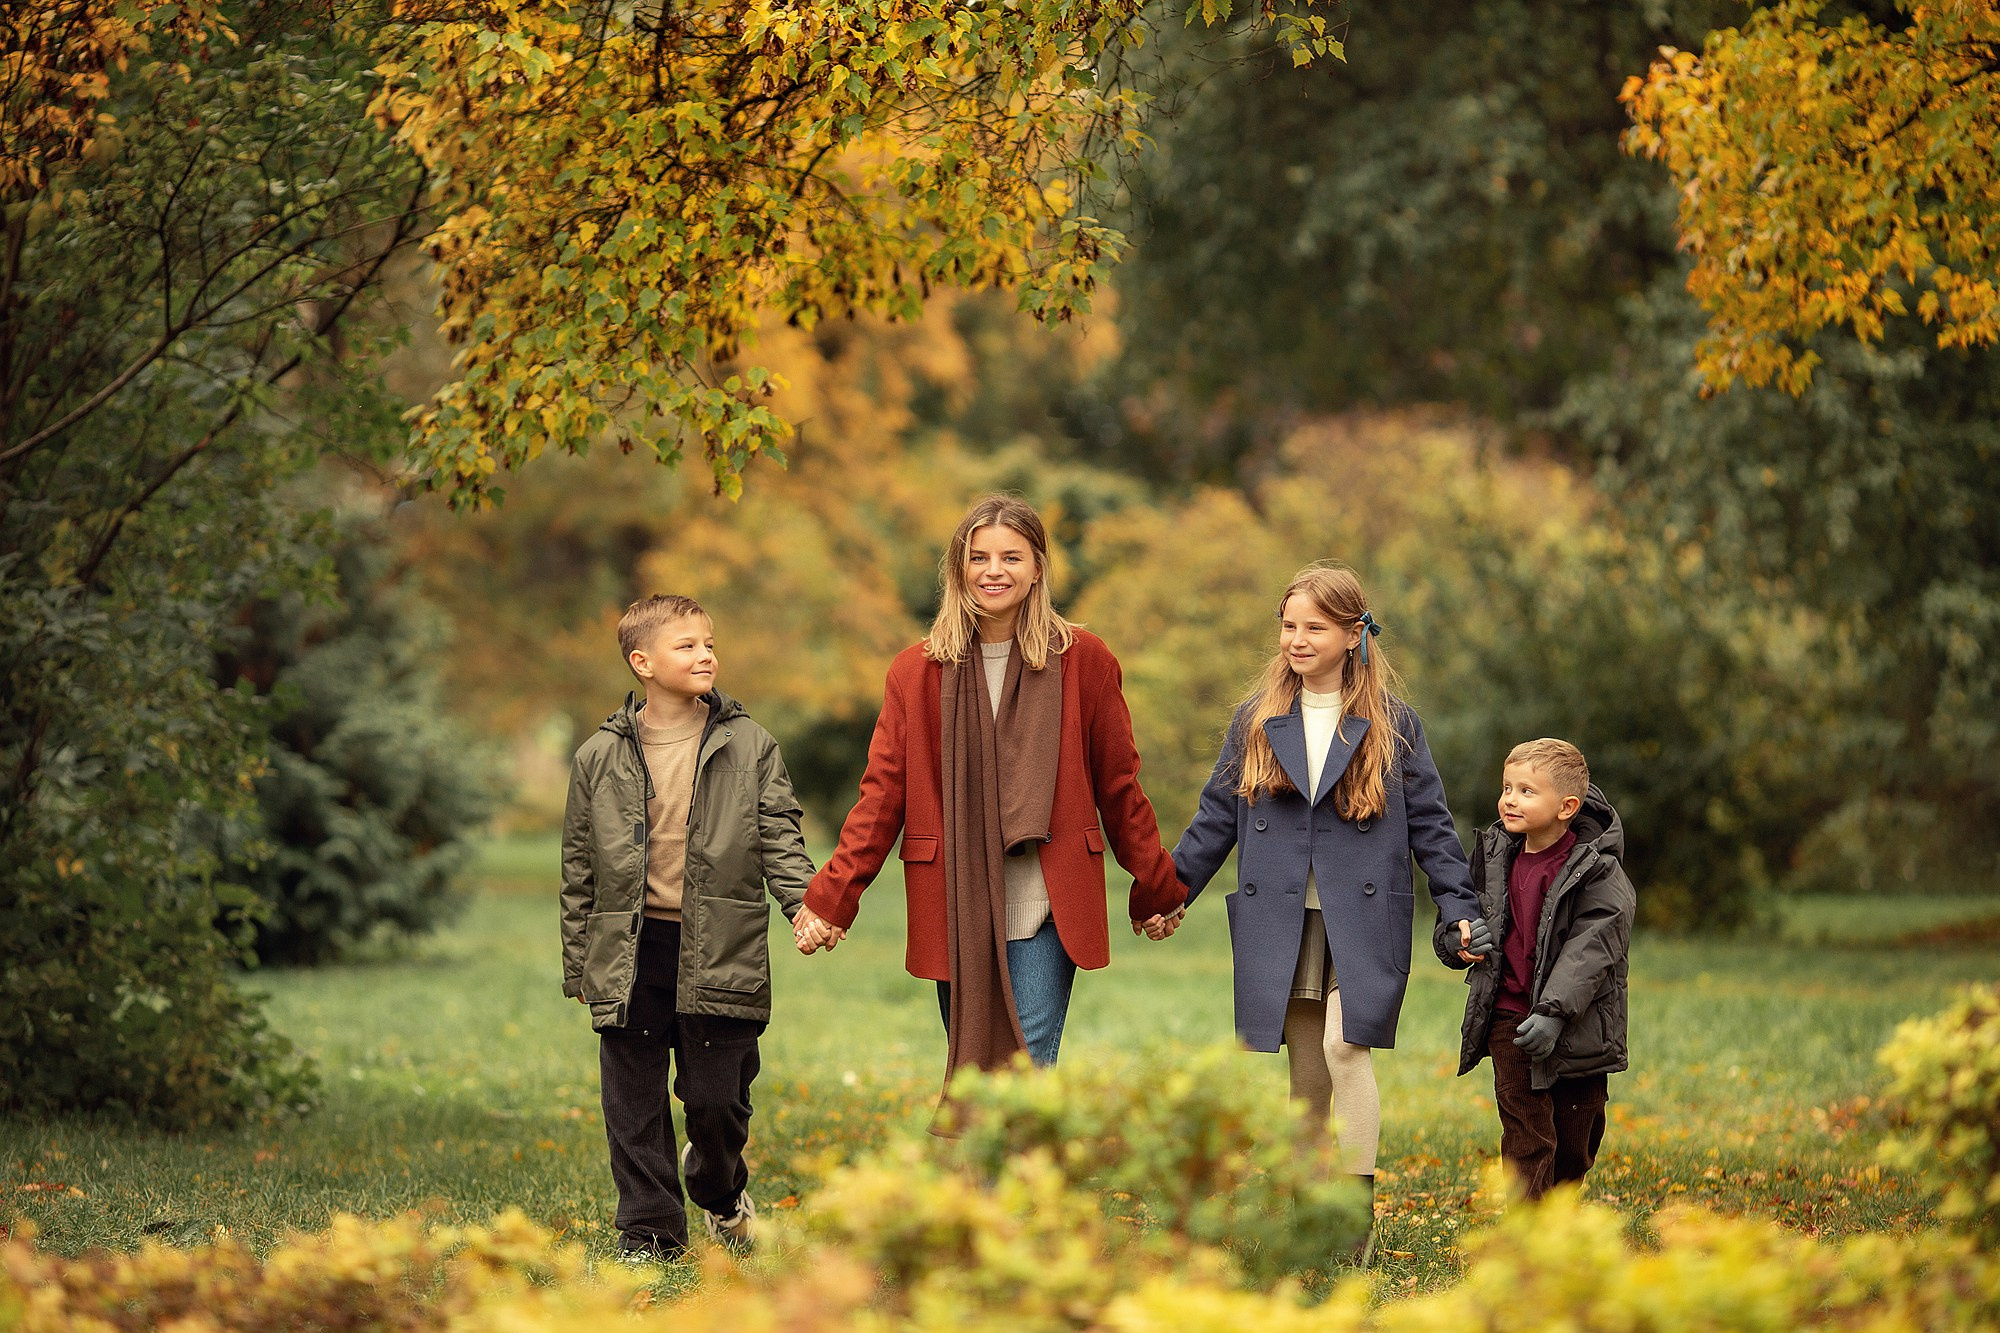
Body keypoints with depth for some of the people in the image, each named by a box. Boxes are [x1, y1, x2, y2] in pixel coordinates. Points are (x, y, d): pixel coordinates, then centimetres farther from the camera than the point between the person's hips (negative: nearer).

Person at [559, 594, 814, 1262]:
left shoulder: (750, 747, 4)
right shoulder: (600, 758, 5)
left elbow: (779, 838, 2)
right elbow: (580, 869, 10)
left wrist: (806, 903, -16)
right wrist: (578, 965, 10)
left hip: (718, 952, -1)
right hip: (631, 952, 1)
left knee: (716, 1096, 3)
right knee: (635, 1104, 3)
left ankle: (721, 1191, 34)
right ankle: (651, 1231, 14)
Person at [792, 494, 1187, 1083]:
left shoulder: (1082, 660, 4)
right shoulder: (919, 670, 7)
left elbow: (1120, 787, 10)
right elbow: (882, 793, 6)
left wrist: (1158, 891, 14)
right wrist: (831, 898, -1)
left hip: (1043, 911, -2)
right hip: (954, 911, 2)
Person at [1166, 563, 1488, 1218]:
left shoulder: (1393, 725, 3)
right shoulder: (1255, 722, 9)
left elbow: (1429, 823, 5)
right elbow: (1216, 817, 14)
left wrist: (1461, 908, -1)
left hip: (1363, 922, -3)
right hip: (1279, 924, 3)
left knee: (1344, 1047, -16)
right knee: (1305, 1064, 6)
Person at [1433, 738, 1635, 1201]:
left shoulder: (1596, 869, -10)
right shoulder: (1496, 855, 5)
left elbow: (1592, 948, -17)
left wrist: (1554, 1013, -27)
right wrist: (1458, 939, -2)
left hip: (1577, 1028, -2)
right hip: (1510, 1019, 2)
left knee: (1574, 1145, 10)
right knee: (1526, 1139, -5)